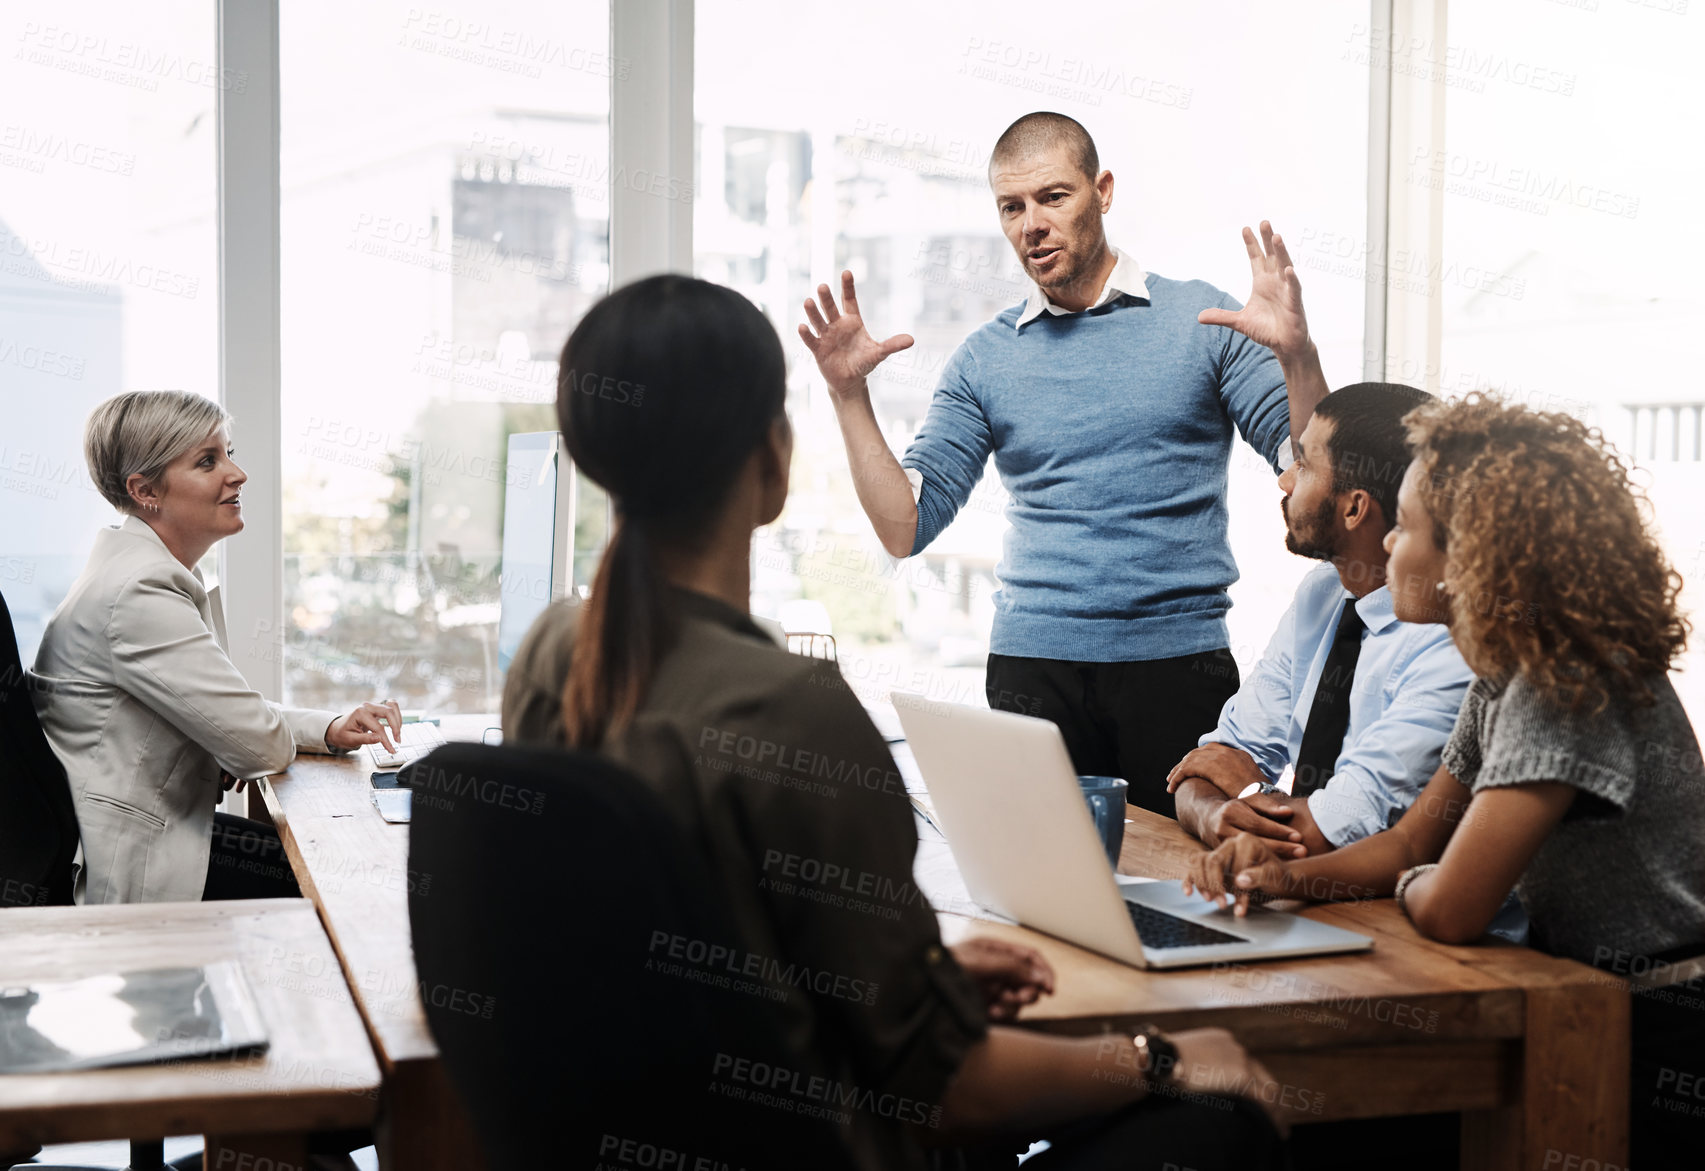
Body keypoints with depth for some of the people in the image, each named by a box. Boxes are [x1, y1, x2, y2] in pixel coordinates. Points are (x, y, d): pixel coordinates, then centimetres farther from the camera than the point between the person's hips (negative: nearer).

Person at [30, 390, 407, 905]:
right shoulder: (141, 592, -22)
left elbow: (226, 710, 16)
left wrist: (330, 729, -1)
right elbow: (260, 745, -21)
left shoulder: (160, 572, 10)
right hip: (127, 868, -10)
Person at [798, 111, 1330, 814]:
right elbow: (905, 528, 4)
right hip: (1034, 666, 2)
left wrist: (1296, 355, -19)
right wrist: (850, 397, -5)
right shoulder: (985, 359, 8)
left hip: (1179, 658, -1)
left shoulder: (1200, 319, 3)